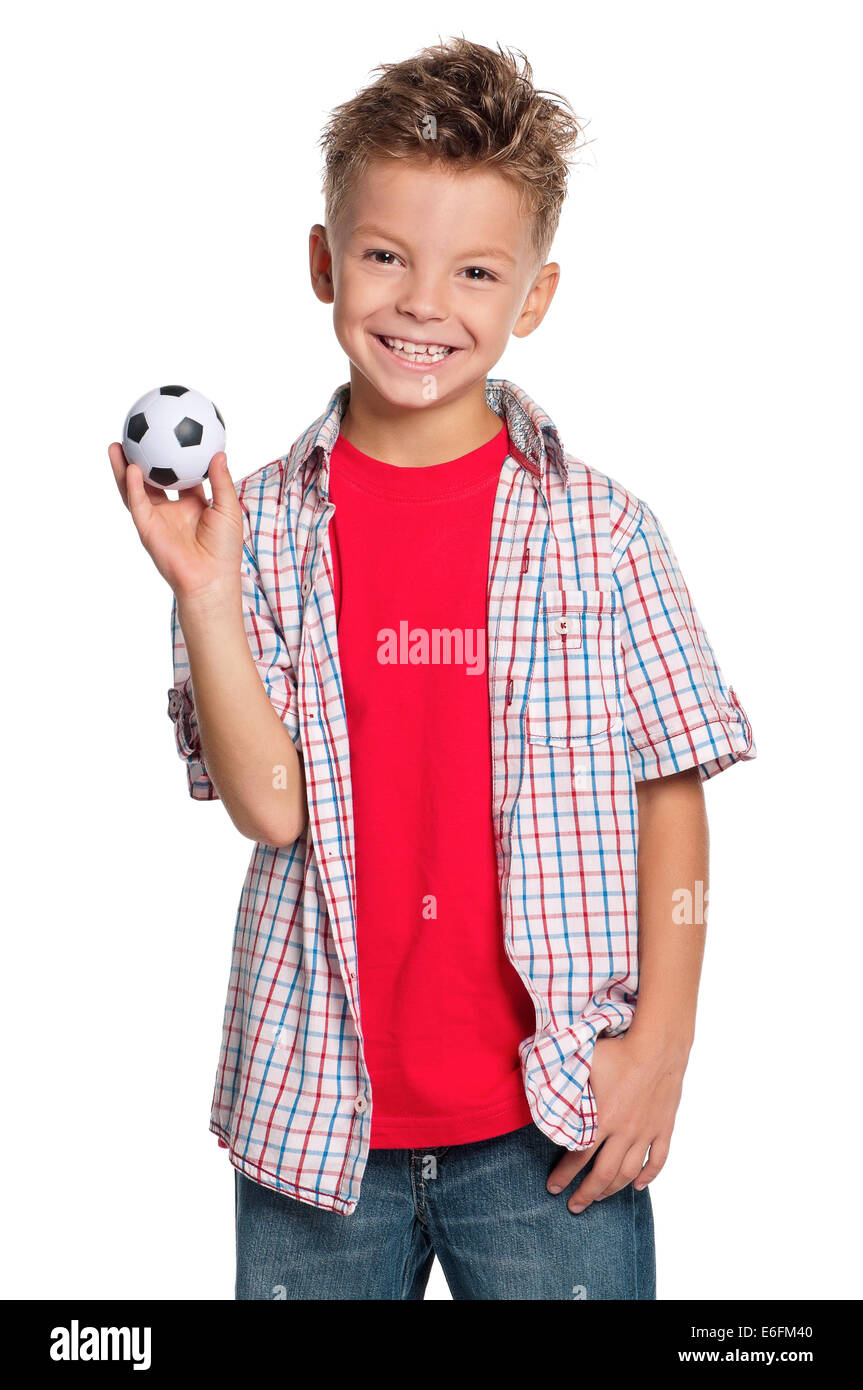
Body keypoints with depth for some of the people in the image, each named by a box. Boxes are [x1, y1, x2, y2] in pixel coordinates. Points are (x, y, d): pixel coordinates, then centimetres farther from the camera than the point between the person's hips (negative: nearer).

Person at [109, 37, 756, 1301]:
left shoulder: (600, 529, -4)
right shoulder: (264, 524, -1)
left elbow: (671, 793, -1)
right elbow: (268, 803, -8)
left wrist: (661, 1043, -4)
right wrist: (203, 589, -17)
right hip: (317, 1109, 2)